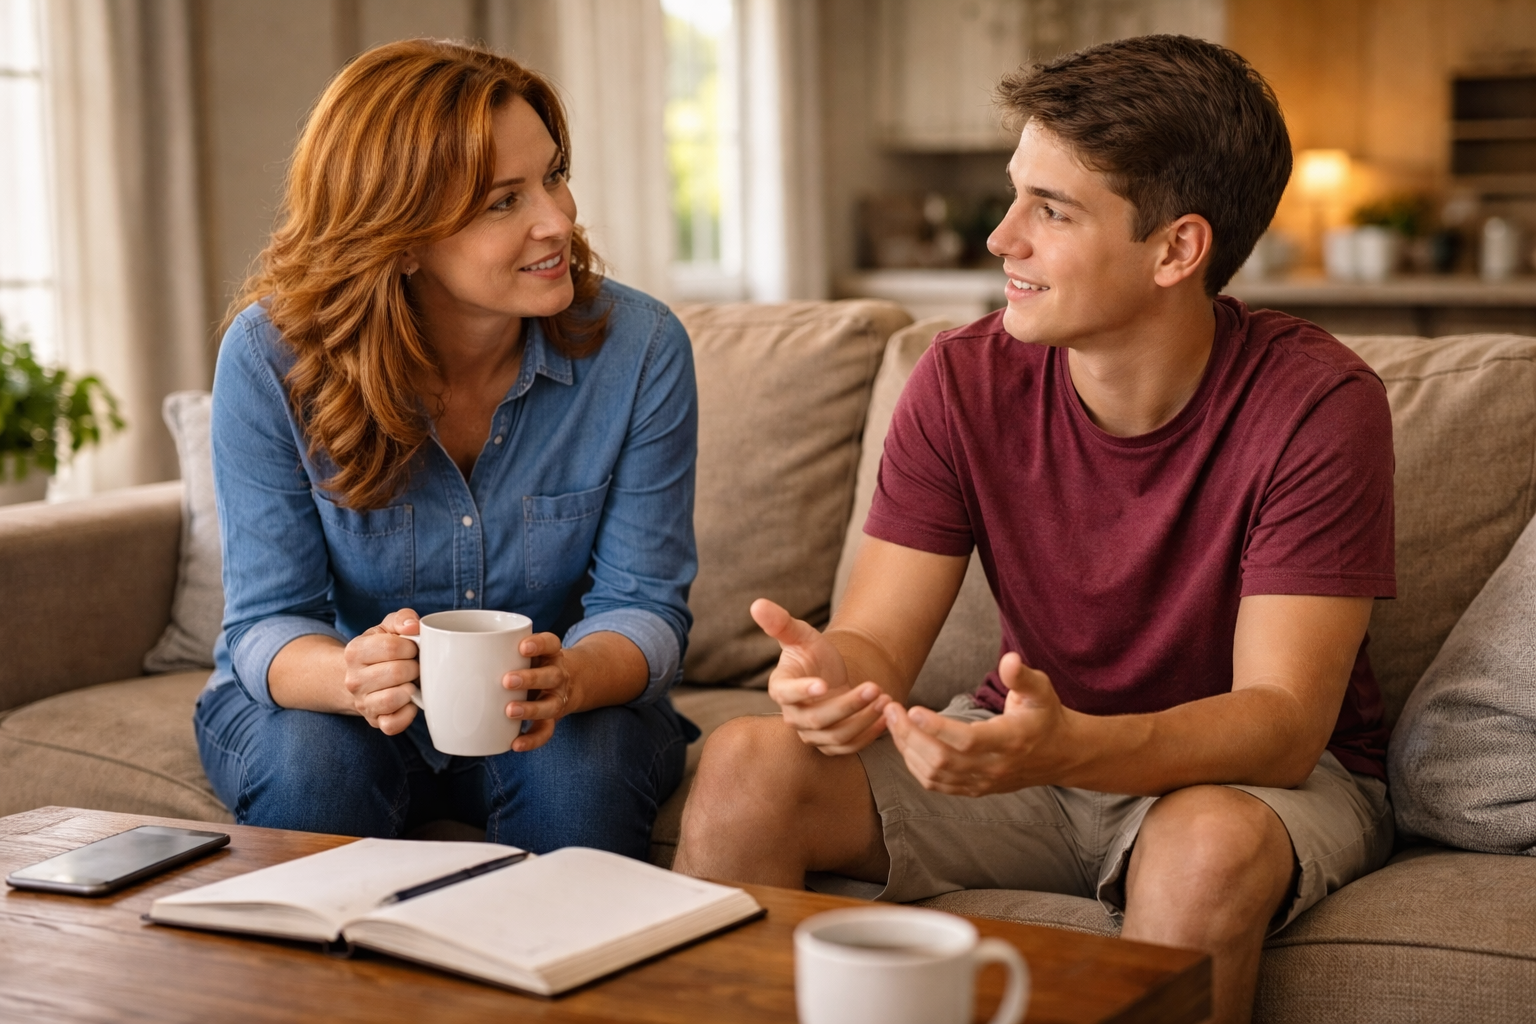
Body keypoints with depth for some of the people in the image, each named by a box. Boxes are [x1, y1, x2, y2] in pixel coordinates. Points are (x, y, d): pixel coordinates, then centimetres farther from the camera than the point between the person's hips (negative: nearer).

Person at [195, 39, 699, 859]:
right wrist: (352, 677, -41)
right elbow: (268, 619, -16)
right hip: (324, 699, 0)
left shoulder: (639, 347, -16)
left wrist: (572, 677, -40)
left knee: (581, 767, -31)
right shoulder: (270, 356, -18)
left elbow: (643, 604, -14)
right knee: (312, 762, -32)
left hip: (550, 713, 1)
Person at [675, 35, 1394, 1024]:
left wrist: (1068, 747, -45)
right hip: (1033, 747, 3)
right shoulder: (967, 380, -10)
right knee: (747, 766, -18)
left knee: (1208, 843, -38)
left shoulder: (1317, 404, -21)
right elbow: (879, 642, -10)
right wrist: (833, 676, -37)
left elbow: (1282, 723, -25)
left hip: (1270, 771, -3)